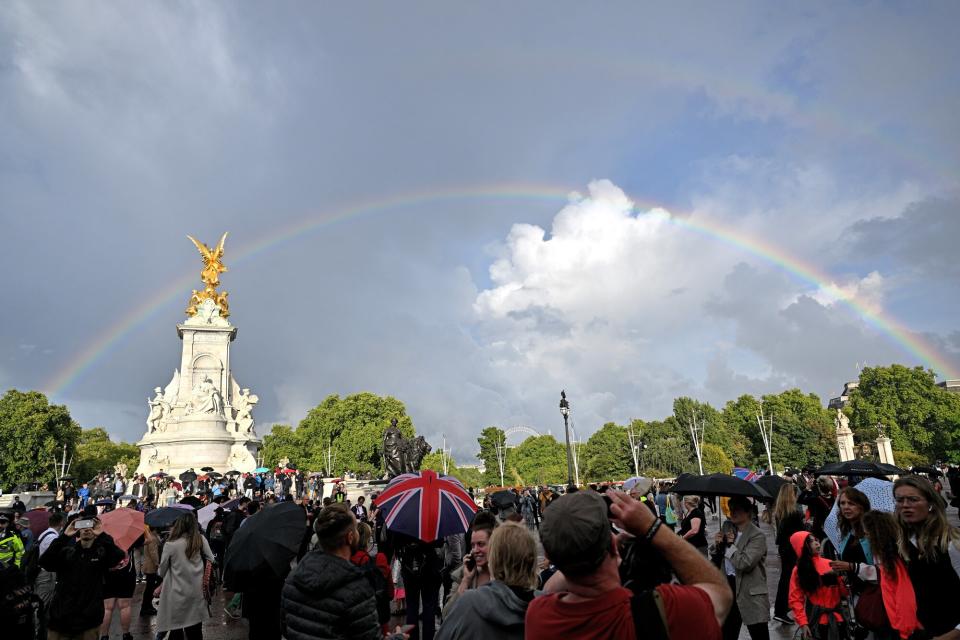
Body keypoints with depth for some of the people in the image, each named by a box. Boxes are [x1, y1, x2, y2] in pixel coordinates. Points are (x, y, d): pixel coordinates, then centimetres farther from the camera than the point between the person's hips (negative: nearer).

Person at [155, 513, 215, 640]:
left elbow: (161, 572, 0)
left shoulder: (170, 544, -12)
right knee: (196, 629, 13)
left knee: (176, 627, 11)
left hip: (178, 593, -2)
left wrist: (159, 571, 22)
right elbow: (211, 560, 2)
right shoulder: (200, 540, -6)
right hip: (197, 591, 2)